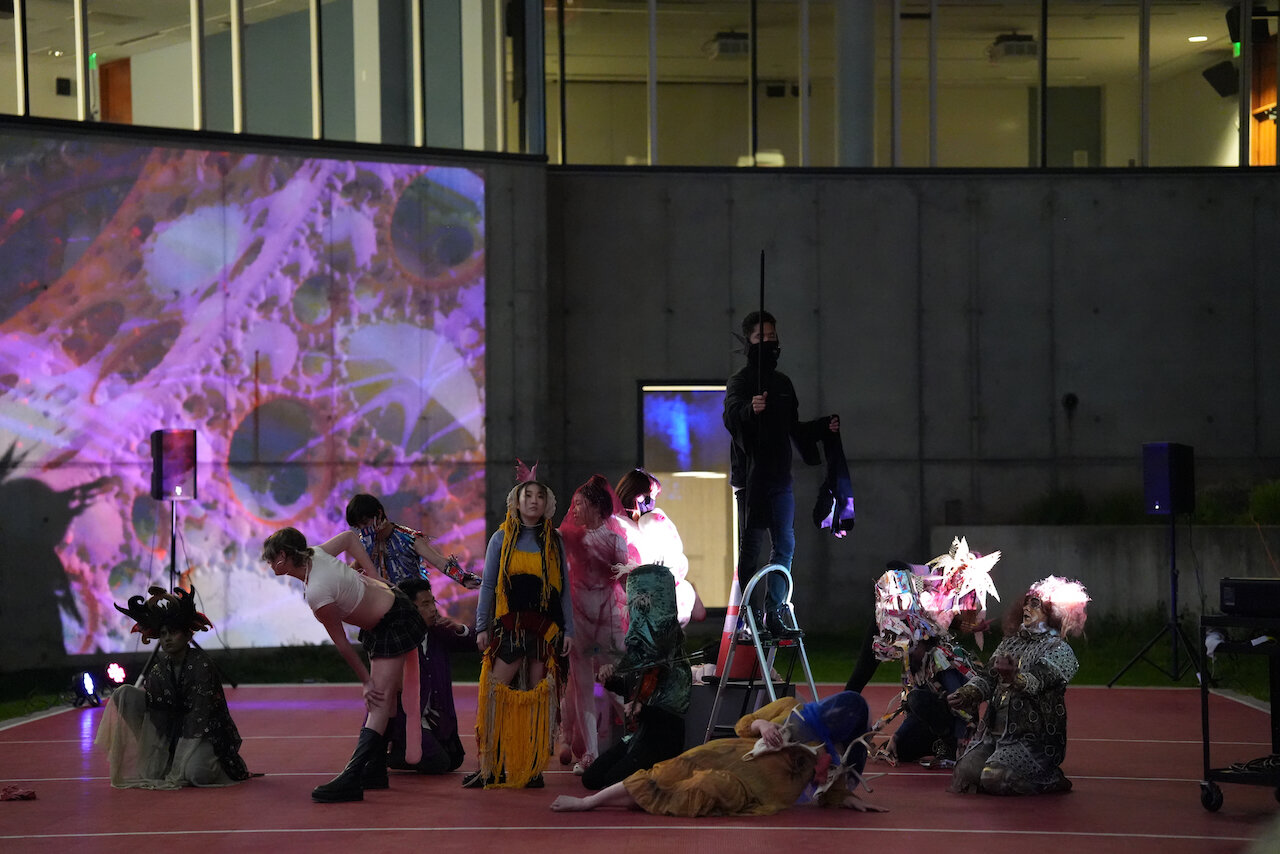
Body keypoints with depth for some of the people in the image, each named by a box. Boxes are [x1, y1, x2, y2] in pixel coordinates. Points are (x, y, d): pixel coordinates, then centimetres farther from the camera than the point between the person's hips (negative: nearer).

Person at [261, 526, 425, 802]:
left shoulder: (316, 595, -31)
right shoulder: (316, 554, -8)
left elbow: (341, 643, -20)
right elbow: (350, 537, 10)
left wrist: (365, 681, -10)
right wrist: (376, 578, 7)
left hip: (395, 624, -10)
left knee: (379, 698, -17)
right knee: (380, 697, 14)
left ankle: (351, 780, -27)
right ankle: (375, 772, 21)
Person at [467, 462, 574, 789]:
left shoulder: (554, 542, 11)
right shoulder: (502, 538, 7)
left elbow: (564, 590, 12)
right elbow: (488, 585, 7)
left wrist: (568, 629, 6)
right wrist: (482, 627, 0)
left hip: (545, 629, 1)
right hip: (509, 626, -1)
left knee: (538, 698, 1)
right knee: (496, 692, -9)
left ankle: (532, 769, 5)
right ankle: (489, 768, -7)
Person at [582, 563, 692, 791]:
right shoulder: (639, 640, 8)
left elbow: (677, 706, -18)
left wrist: (644, 709, -32)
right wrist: (610, 678, 0)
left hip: (663, 736, -8)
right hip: (640, 733, 8)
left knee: (613, 781, -18)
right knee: (591, 778, 2)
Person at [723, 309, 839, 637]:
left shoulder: (783, 383, 18)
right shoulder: (739, 382, -2)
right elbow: (731, 418, -22)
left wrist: (824, 426, 14)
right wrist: (749, 410, -43)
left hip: (779, 476, 6)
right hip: (750, 476, -6)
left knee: (784, 545, 2)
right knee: (751, 547, -4)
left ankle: (773, 613, 6)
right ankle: (752, 615, -1)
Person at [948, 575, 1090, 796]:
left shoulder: (1059, 649, -6)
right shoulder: (1010, 642, 17)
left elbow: (1038, 681, -24)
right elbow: (987, 676, 12)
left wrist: (1014, 678, -46)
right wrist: (965, 695, -8)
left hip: (1034, 736, -7)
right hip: (995, 730, 7)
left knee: (993, 779, -24)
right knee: (964, 774, -10)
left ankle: (1051, 779, 0)